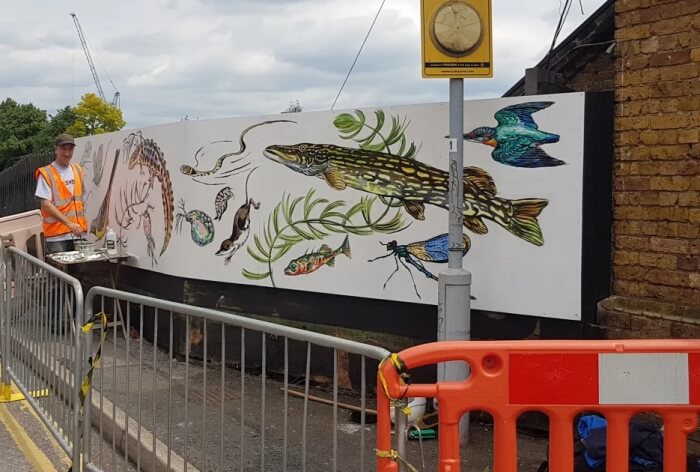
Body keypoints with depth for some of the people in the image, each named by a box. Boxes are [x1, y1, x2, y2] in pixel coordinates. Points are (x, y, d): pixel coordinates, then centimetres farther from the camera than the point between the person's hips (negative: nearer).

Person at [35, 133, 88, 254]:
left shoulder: (78, 170, 13)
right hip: (57, 235, -5)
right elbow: (46, 204, -11)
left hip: (78, 232, 5)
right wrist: (69, 223, -19)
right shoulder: (46, 173, -4)